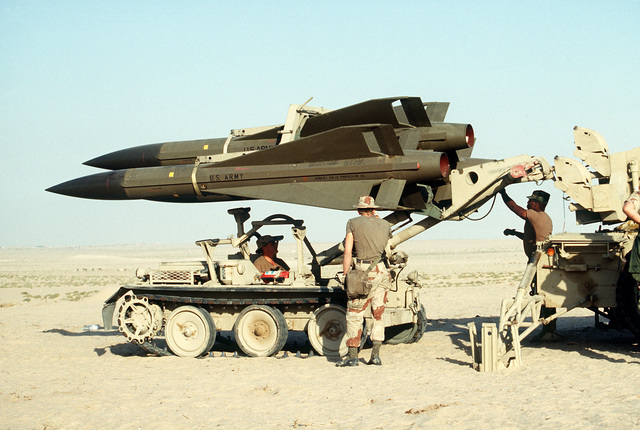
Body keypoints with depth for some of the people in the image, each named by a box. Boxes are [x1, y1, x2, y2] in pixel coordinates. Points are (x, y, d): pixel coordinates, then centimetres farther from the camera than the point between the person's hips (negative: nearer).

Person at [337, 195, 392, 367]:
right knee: (378, 314, 12)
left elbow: (348, 253, -4)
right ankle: (376, 354, 10)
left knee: (354, 314, 3)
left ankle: (352, 355, 4)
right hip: (382, 270, 5)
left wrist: (346, 275, -1)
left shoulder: (353, 223, 1)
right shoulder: (385, 224, 11)